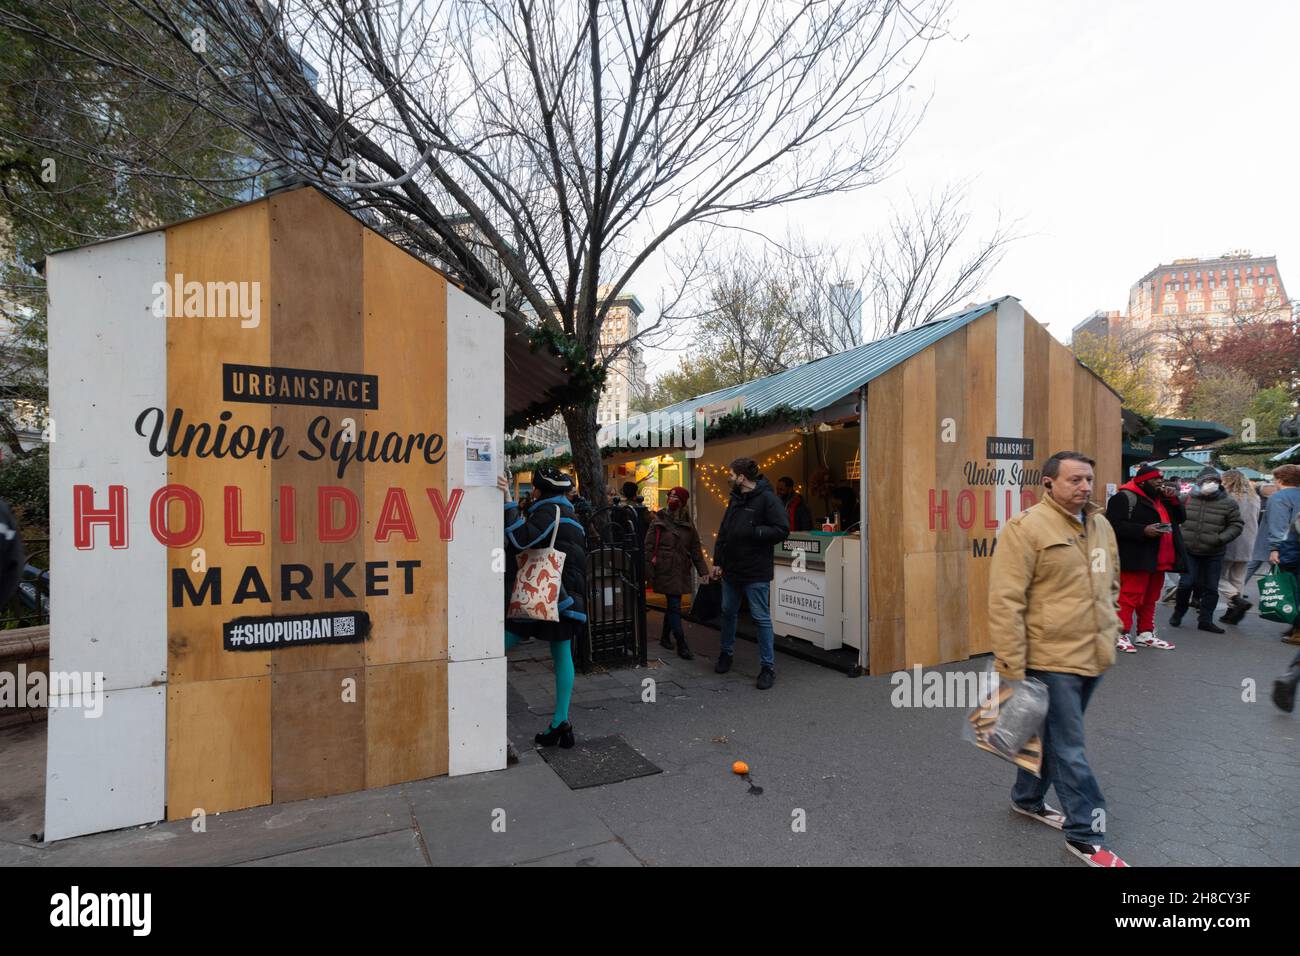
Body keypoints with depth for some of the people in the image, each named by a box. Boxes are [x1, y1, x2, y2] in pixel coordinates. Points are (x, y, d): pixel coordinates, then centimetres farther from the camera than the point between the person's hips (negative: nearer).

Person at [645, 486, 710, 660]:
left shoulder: (688, 523, 9)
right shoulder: (659, 520, -3)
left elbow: (695, 548, 10)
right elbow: (649, 547, -5)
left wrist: (703, 570, 2)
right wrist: (648, 571, -11)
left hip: (681, 570, 4)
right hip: (665, 570, -4)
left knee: (673, 604, 12)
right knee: (674, 606, -6)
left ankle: (665, 637, 31)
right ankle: (682, 646, -2)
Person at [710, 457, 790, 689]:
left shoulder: (767, 498, -13)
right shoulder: (734, 498, 10)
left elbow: (782, 530, -20)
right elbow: (723, 532, 15)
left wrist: (752, 531, -23)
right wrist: (718, 562, 12)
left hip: (756, 573, -7)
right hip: (731, 569, 8)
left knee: (761, 618, 0)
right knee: (728, 613, 18)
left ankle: (768, 666, 12)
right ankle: (726, 654, 37)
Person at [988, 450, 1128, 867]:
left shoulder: (1101, 526, 9)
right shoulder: (1026, 527, -16)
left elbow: (1111, 585, 23)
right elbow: (1005, 601, -19)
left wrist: (1109, 632, 20)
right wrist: (1011, 667, -19)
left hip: (1092, 657, 8)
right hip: (1052, 659, -8)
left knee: (1054, 735, 21)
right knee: (1069, 748, 3)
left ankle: (1027, 798, 40)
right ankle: (1085, 836, 20)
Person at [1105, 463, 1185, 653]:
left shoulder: (1160, 498, 22)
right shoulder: (1124, 497, -9)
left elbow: (1180, 518, 22)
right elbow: (1114, 525, -17)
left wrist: (1173, 500, 8)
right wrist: (1143, 530, -23)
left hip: (1157, 560, 9)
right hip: (1136, 559, -9)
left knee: (1150, 598, 14)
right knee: (1130, 596, -10)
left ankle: (1145, 634, 23)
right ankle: (1120, 635, -5)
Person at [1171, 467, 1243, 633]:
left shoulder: (1228, 502, -1)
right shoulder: (1188, 498, 2)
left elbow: (1236, 525, 1)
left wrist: (1222, 538, -15)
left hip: (1214, 554, 1)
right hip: (1189, 551, 0)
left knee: (1211, 588, 7)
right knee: (1186, 583, -3)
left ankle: (1205, 620, 19)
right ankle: (1178, 613, 17)